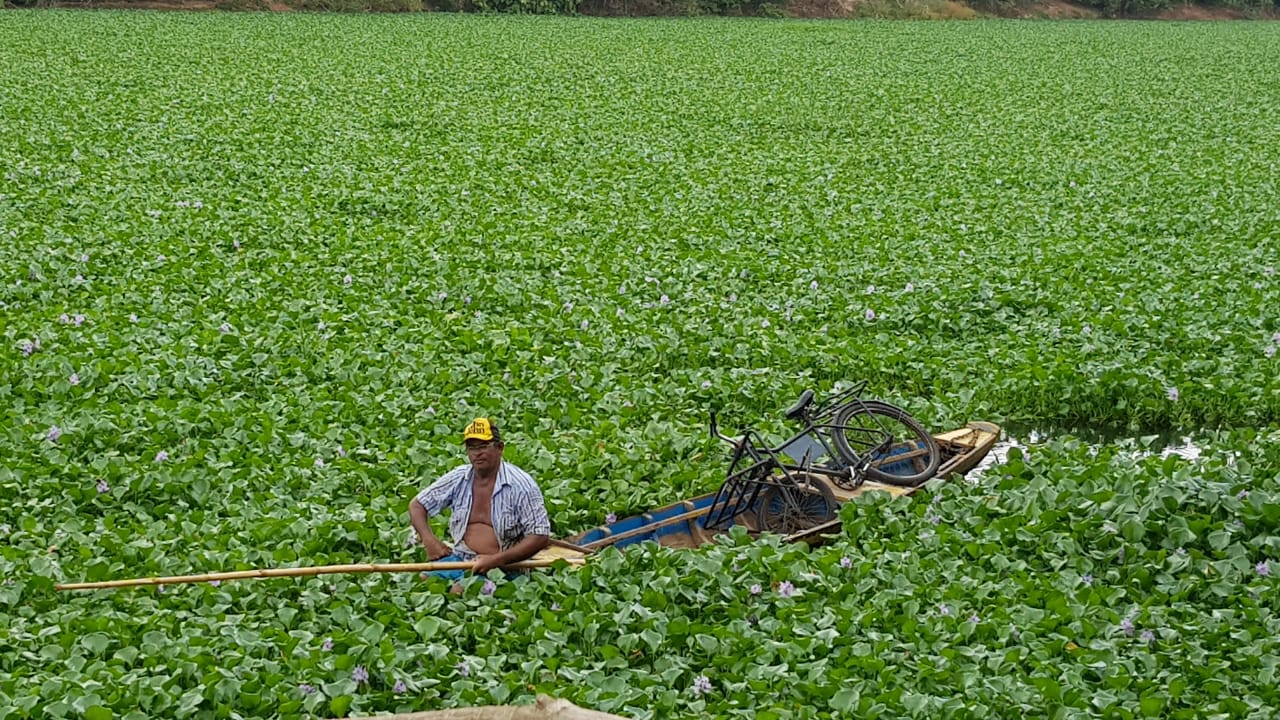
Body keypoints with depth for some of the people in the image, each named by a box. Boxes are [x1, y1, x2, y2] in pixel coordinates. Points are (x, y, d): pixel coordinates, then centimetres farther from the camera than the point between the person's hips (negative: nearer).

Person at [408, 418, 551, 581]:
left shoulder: (521, 485, -9)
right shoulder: (458, 479, 6)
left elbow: (540, 537, -13)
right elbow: (417, 505, 15)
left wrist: (496, 560, -21)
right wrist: (428, 539, -5)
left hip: (504, 566, -5)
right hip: (460, 558, 5)